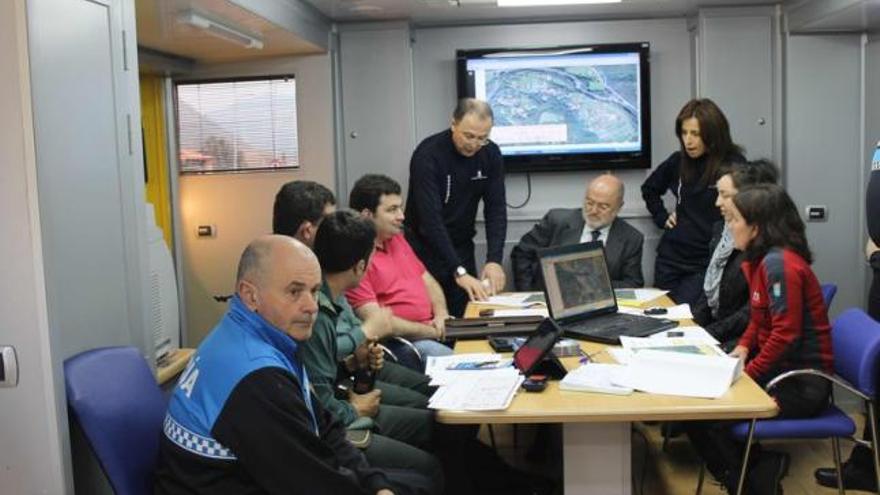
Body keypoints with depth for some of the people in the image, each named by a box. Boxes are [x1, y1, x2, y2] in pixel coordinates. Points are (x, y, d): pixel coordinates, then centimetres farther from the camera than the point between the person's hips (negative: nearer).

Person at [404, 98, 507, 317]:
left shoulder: (491, 154, -5)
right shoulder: (428, 155, -21)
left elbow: (496, 209, -6)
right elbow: (430, 218, -27)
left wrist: (494, 260, -20)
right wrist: (459, 272, -33)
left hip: (461, 247, 5)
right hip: (425, 247, -4)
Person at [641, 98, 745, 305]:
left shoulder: (733, 165, -9)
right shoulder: (678, 161, 5)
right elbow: (649, 189, 23)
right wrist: (662, 217, 11)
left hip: (706, 263, -5)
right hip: (670, 258, 5)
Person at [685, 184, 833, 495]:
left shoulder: (780, 263, -21)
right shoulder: (763, 260, 9)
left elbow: (785, 335, -24)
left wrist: (747, 374, -17)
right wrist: (743, 348, 3)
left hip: (801, 382, -10)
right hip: (780, 367, 10)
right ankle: (761, 467, 8)